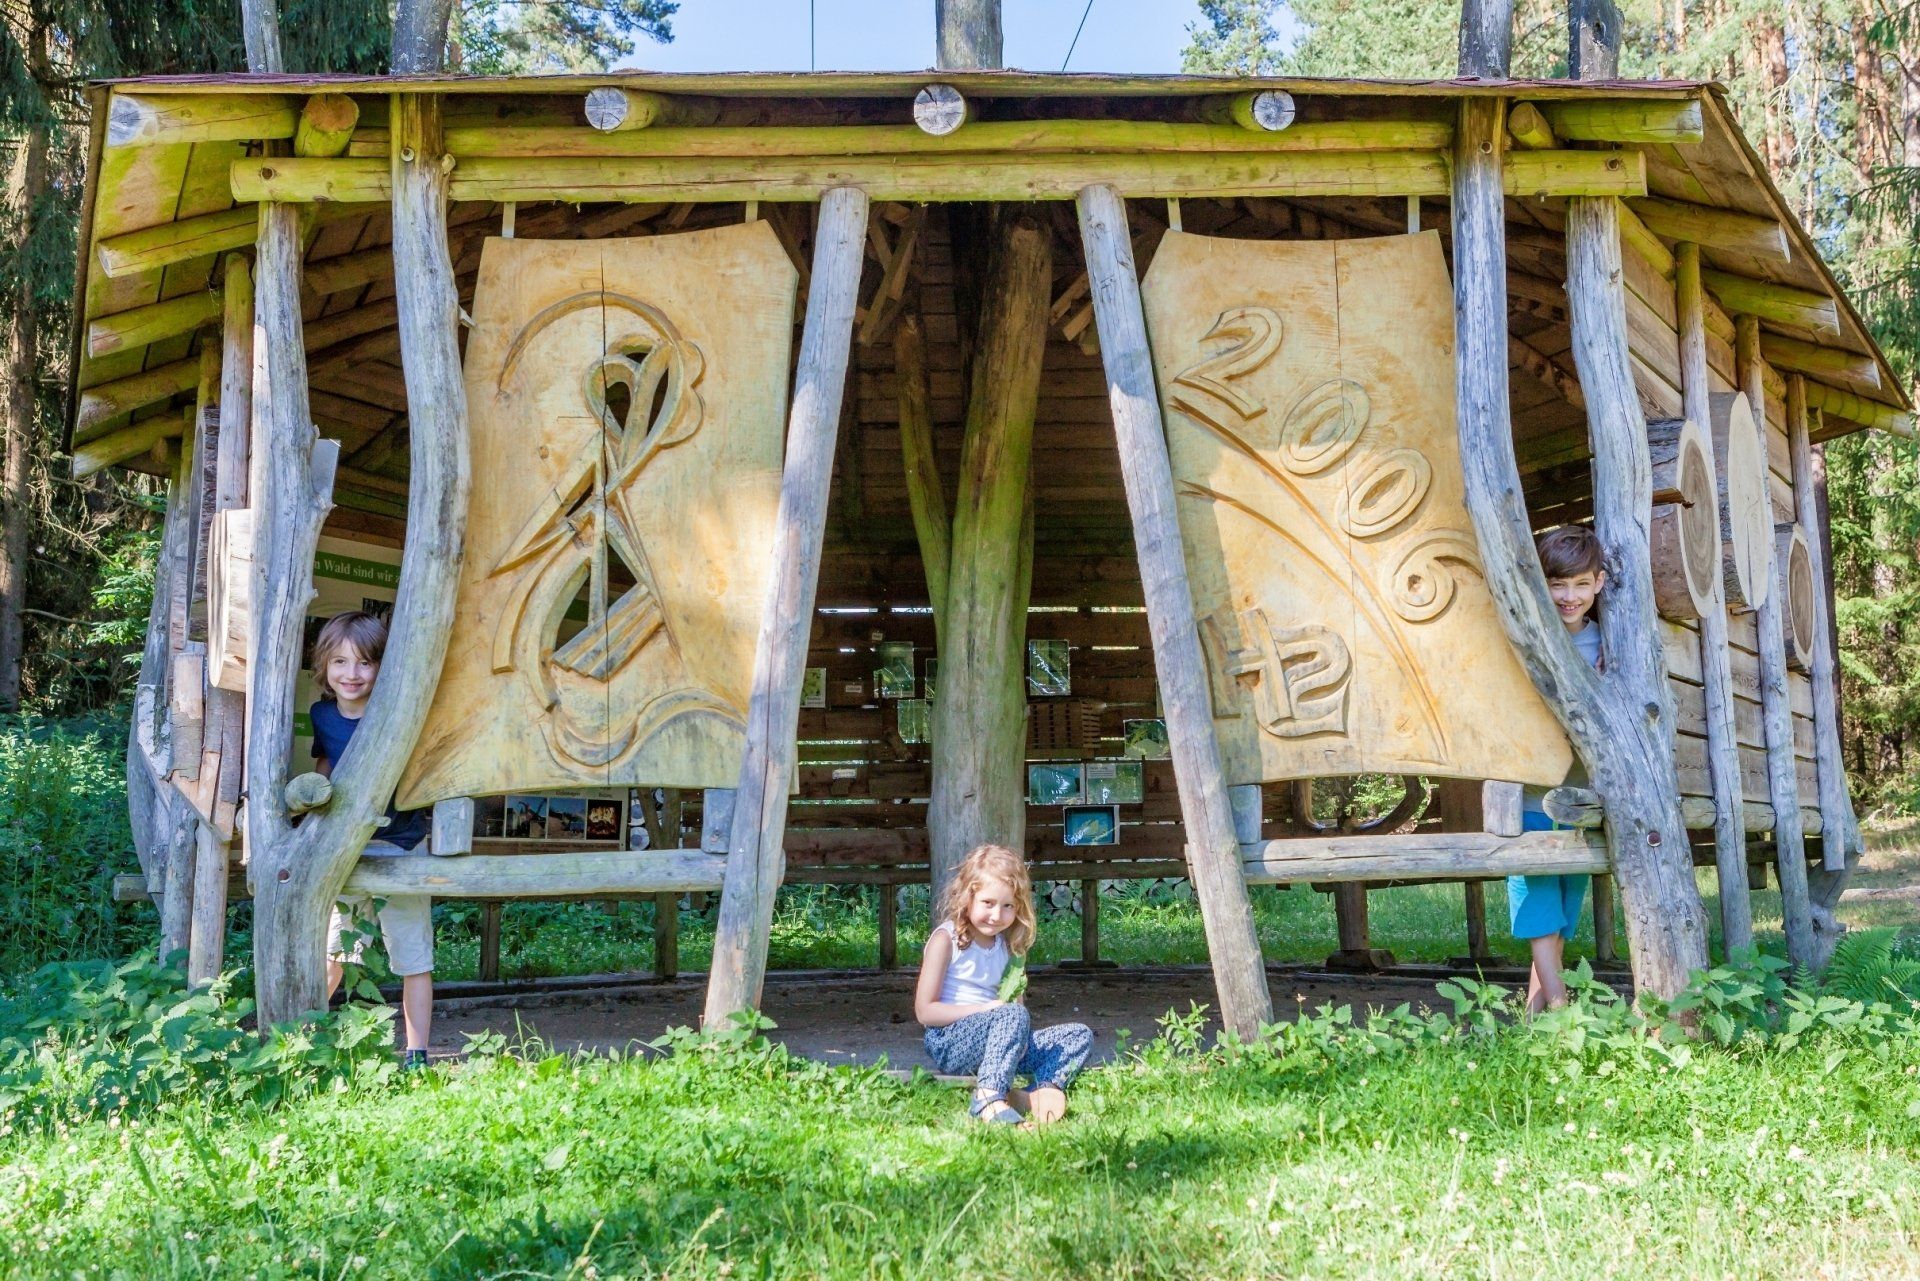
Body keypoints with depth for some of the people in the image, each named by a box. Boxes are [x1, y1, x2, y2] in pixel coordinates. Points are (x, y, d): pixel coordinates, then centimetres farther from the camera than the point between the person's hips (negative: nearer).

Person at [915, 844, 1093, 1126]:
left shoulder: (1005, 945, 13)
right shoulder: (945, 939, -7)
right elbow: (924, 1011, -12)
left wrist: (1015, 995, -4)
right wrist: (984, 1009, -17)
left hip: (992, 1044, 7)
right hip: (947, 1041, -7)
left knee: (1080, 1035, -3)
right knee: (1014, 1016, -33)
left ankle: (1044, 1091, -30)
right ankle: (989, 1099, -43)